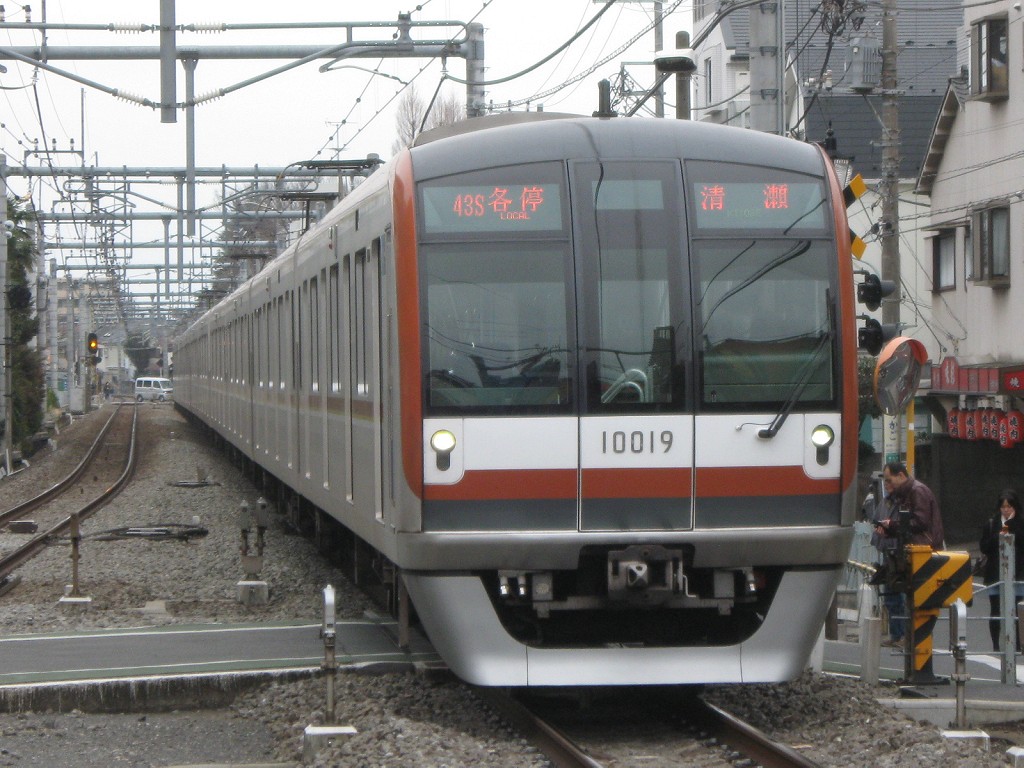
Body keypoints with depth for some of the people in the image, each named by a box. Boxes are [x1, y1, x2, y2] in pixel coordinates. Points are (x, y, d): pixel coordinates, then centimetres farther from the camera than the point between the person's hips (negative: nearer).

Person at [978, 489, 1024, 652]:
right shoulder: (991, 524, 7)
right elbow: (983, 548, 4)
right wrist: (997, 538, -11)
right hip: (996, 574, 2)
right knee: (996, 610, 4)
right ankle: (996, 646, 10)